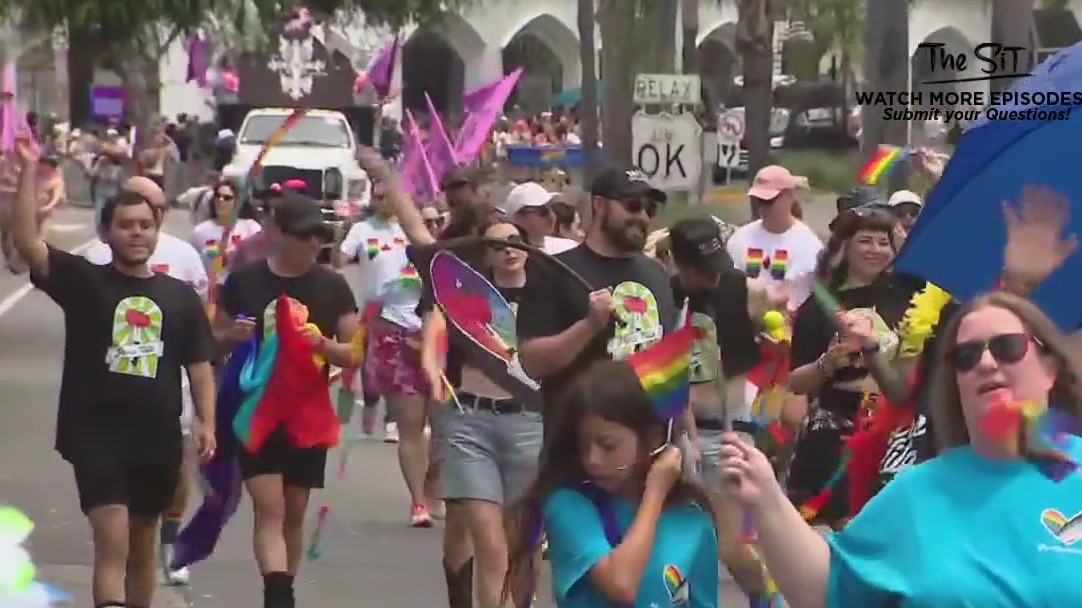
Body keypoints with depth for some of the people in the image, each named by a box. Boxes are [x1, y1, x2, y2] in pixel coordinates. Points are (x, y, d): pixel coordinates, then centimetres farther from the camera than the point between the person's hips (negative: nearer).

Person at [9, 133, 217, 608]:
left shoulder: (180, 297, 8)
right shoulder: (84, 281, 0)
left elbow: (199, 366, 11)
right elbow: (27, 241, -13)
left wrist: (206, 422, -3)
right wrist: (29, 170, -20)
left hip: (157, 439, 4)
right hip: (95, 434, -4)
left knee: (141, 550, 15)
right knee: (112, 543, -15)